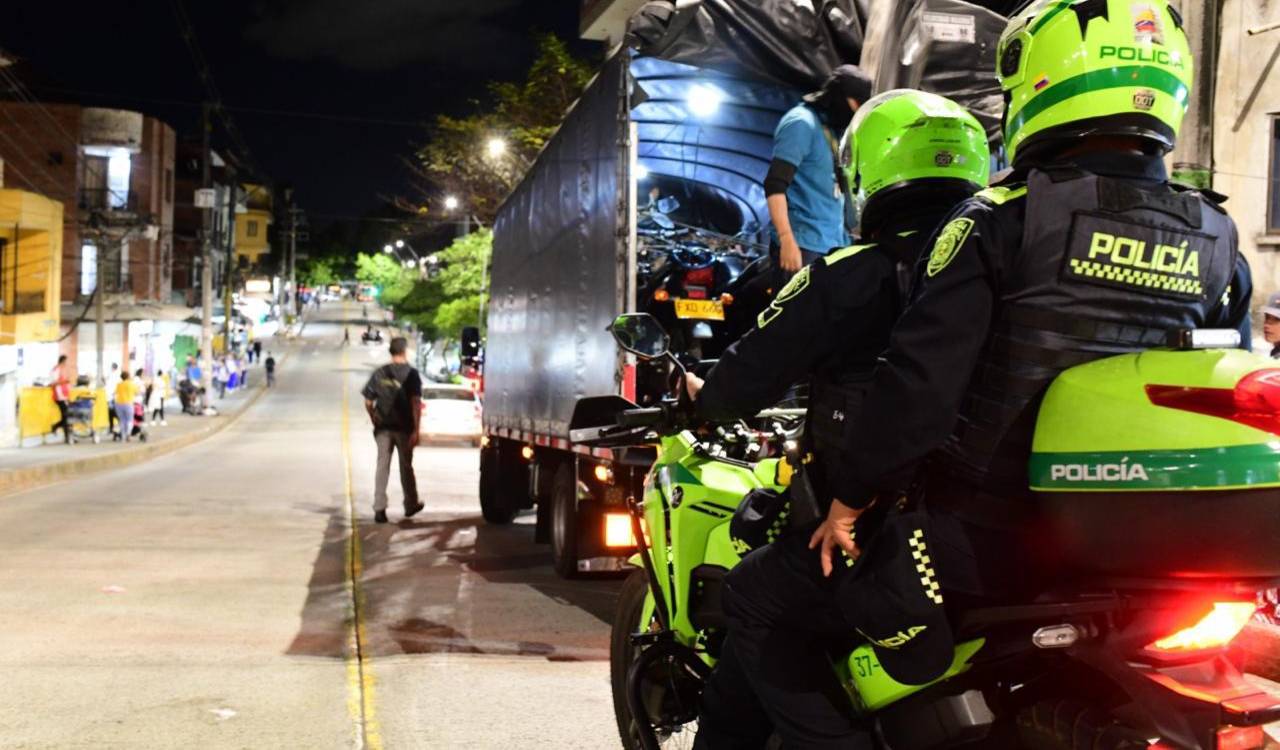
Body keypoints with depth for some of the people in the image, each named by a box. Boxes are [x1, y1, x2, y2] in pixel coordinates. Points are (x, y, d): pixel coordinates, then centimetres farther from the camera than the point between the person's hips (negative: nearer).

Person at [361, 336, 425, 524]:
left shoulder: (379, 373, 3)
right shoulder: (411, 374, -7)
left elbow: (368, 403, 5)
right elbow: (416, 403, -15)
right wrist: (416, 431, -15)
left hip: (383, 427, 2)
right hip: (404, 427, -2)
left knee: (382, 467, 3)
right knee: (406, 466, 13)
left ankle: (379, 509, -4)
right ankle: (410, 505, 27)